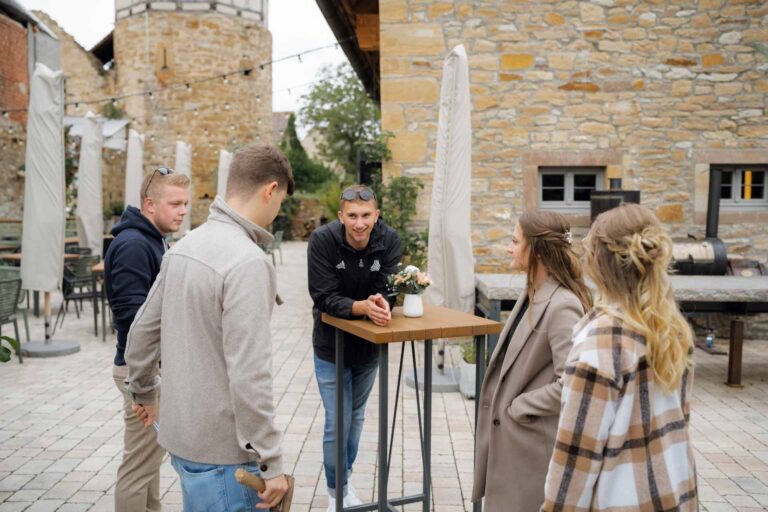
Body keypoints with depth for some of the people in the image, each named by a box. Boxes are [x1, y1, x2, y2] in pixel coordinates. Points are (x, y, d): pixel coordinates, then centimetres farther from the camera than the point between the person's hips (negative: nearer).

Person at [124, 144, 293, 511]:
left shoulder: (184, 246, 5)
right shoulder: (248, 262, -22)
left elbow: (143, 329, 13)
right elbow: (248, 374, -26)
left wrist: (143, 390, 28)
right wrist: (270, 461, -19)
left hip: (181, 433, 9)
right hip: (221, 448, -8)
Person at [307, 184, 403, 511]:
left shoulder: (390, 241, -17)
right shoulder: (322, 240, -24)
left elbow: (387, 290, -18)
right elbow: (325, 298, -26)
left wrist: (381, 303, -41)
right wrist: (362, 307, -42)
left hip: (369, 346, 3)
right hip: (331, 348, -3)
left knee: (356, 417, 20)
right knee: (337, 423, 2)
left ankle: (345, 481, 43)